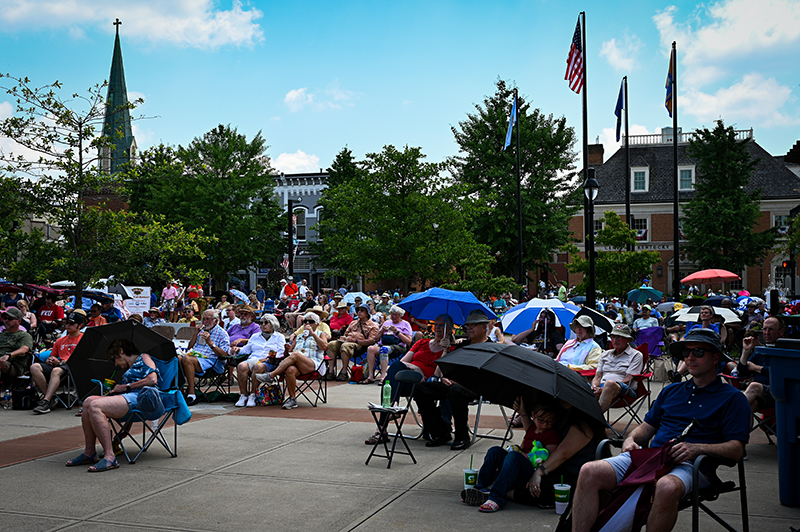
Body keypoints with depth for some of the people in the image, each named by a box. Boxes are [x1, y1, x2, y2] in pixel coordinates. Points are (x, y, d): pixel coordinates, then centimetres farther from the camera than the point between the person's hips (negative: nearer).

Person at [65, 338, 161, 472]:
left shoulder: (144, 358, 10)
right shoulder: (129, 369, 35)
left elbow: (153, 379, -7)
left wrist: (126, 386, -2)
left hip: (138, 397, -8)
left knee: (95, 406, -26)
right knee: (88, 402, -12)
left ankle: (109, 457, -33)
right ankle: (89, 452, -14)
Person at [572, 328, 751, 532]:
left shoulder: (732, 398, 9)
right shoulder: (670, 391, 26)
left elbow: (736, 449, -1)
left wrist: (696, 449, -17)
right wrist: (631, 440, 4)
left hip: (688, 464, -5)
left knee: (667, 487, -43)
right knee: (590, 472, -21)